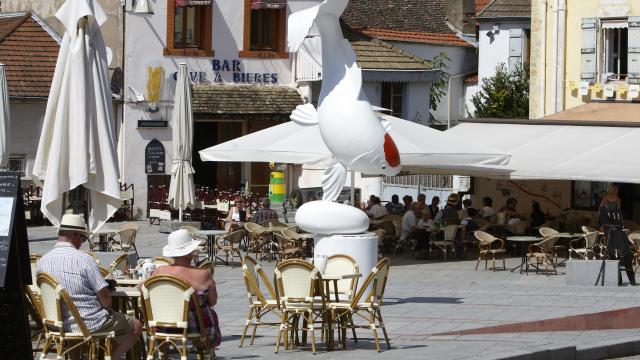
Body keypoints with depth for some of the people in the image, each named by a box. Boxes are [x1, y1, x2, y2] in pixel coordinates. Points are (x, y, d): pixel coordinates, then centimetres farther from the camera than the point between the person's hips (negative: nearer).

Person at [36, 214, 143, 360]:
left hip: (58, 325, 6)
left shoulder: (41, 262, -3)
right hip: (90, 324, -6)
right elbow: (106, 301, -18)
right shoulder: (84, 259, -20)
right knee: (136, 327, 13)